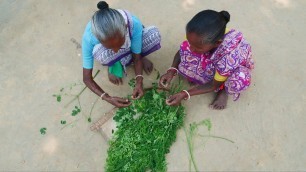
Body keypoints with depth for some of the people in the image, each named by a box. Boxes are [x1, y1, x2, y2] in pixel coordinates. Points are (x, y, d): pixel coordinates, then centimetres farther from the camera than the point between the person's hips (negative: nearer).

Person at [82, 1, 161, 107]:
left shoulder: (134, 24, -37)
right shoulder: (89, 37, -37)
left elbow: (136, 57, -23)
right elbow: (87, 78, -29)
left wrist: (139, 83, -35)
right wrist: (107, 98, -38)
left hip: (130, 49, 1)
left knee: (155, 34, -28)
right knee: (100, 53, -38)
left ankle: (122, 61, -4)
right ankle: (116, 64, -3)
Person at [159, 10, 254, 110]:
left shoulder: (229, 56, -44)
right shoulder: (201, 37, -32)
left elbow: (214, 85, -27)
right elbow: (181, 51, -13)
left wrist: (185, 94, -31)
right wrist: (172, 70, -30)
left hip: (236, 64, -3)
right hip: (212, 60, 3)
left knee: (238, 82, -38)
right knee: (185, 48, -24)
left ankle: (224, 89, -3)